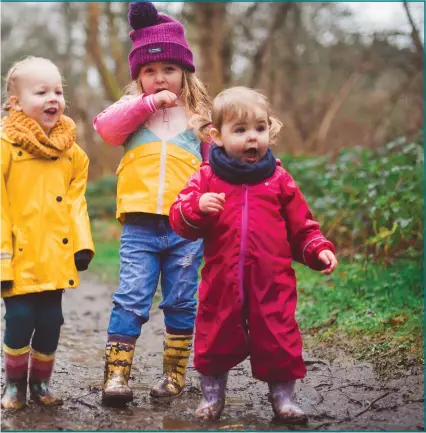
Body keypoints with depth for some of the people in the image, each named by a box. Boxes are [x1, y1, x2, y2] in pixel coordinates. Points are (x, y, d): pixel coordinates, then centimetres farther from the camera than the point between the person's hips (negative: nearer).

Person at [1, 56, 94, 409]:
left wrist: (82, 243, -2)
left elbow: (76, 201, 8)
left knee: (50, 321, 9)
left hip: (55, 258, 4)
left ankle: (41, 381, 28)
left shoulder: (70, 149, 6)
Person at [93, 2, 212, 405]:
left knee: (181, 303, 9)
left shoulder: (198, 115, 11)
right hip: (140, 224, -1)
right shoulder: (132, 109, 11)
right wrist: (148, 102, -11)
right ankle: (116, 375, 0)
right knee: (130, 300, -5)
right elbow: (106, 126, -11)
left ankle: (174, 374, 21)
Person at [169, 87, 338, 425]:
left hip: (273, 283, 0)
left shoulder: (279, 180, 5)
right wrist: (198, 207, -24)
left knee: (279, 341, 4)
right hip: (221, 282, 0)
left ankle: (283, 398, 21)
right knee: (216, 340, 10)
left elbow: (301, 227, 10)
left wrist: (319, 250, -6)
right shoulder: (206, 178, 2)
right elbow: (180, 220, -4)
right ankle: (212, 396, 29)